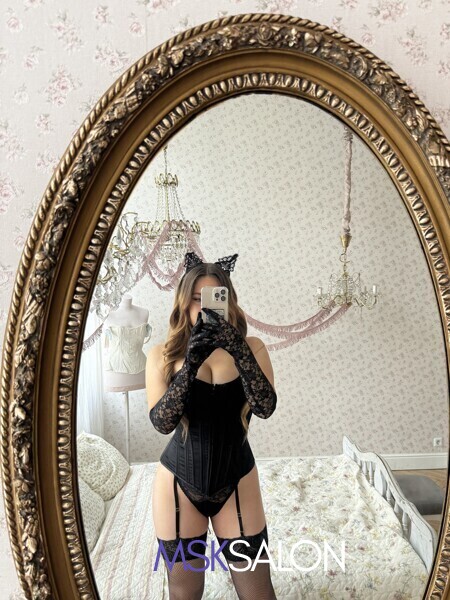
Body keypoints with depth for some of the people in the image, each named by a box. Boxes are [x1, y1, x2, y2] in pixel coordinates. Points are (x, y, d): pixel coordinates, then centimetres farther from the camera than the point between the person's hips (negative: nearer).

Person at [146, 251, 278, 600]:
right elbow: (161, 422, -18)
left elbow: (266, 408, -19)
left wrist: (238, 350, -31)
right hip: (179, 483, 0)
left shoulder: (251, 348, -6)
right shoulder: (162, 355, -7)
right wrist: (190, 363, -30)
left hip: (236, 482, 0)